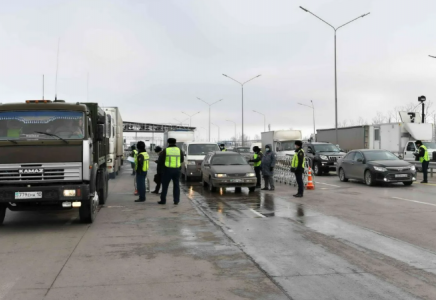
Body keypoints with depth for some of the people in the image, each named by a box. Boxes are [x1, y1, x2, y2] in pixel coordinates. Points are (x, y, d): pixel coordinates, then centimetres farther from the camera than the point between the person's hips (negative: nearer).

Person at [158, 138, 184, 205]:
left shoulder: (166, 150, -6)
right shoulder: (179, 150, 2)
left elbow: (160, 160, -5)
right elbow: (182, 160, 10)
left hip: (168, 169, -2)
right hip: (177, 170, 2)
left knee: (165, 185, 7)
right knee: (176, 185, 10)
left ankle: (163, 200, 8)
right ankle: (176, 201, 8)